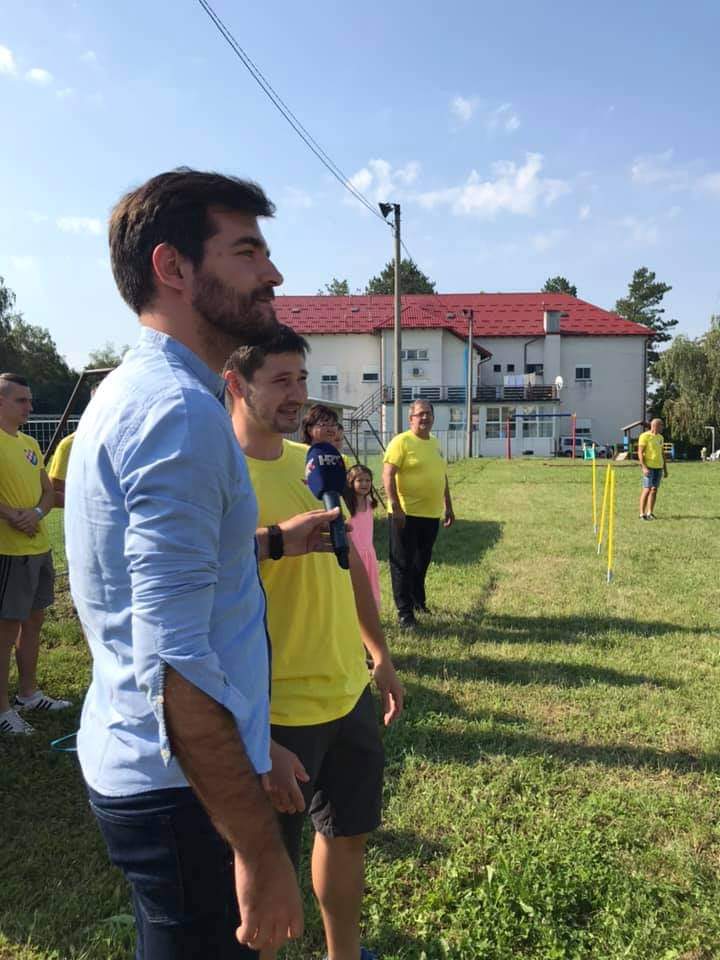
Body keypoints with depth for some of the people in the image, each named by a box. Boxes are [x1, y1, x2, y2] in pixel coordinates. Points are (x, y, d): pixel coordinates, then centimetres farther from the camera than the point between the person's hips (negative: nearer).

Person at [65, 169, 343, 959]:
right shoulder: (179, 411, -24)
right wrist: (260, 851, -21)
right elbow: (175, 665, -28)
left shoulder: (134, 391, 9)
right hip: (180, 781, -10)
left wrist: (274, 541, 15)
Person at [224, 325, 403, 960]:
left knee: (348, 833, 25)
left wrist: (380, 655, 17)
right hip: (278, 716, -7)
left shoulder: (311, 461, 3)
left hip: (351, 693, 7)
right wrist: (258, 741, -20)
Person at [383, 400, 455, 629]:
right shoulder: (401, 442, -9)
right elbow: (388, 476, -15)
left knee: (422, 562, 18)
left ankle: (418, 602, 34)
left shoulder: (435, 444, 14)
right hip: (406, 514, -7)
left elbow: (443, 477, 22)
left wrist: (448, 507, 20)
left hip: (432, 515, 7)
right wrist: (395, 507, -22)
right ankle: (405, 613, 8)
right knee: (403, 564, 1)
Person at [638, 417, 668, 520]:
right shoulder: (645, 436, -8)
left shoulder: (660, 437, 15)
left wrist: (665, 469, 16)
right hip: (649, 467, -7)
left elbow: (662, 454, 19)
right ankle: (642, 513, -5)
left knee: (654, 489, 7)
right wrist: (644, 467, -20)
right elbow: (640, 452, -12)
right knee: (647, 489, -9)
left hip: (658, 467, 7)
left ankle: (650, 513, 13)